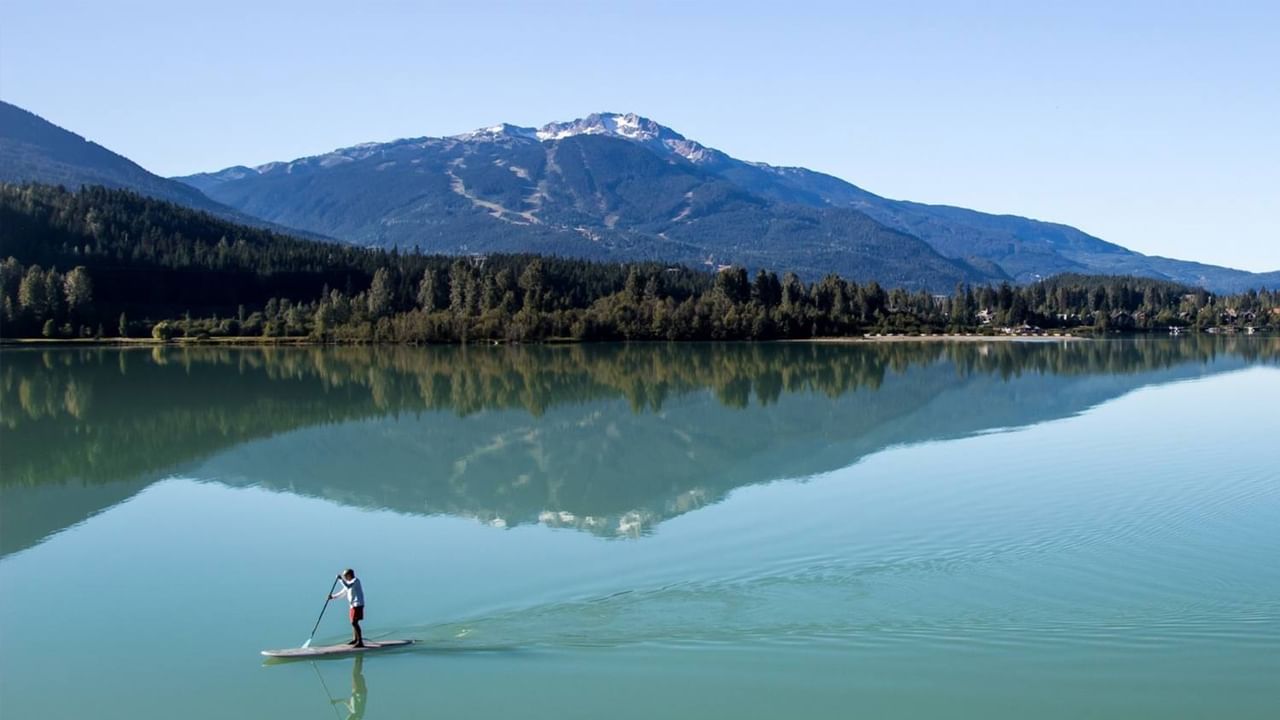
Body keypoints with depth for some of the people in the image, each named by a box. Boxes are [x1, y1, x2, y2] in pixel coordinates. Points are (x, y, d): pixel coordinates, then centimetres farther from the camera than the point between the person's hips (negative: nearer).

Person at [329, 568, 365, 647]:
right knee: (353, 622, 20)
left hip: (357, 604, -10)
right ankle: (355, 639, 34)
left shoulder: (355, 580, -11)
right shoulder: (349, 583, 17)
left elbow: (348, 586, -29)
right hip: (353, 605, 10)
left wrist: (341, 579, -23)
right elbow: (342, 592, 23)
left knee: (354, 622, -16)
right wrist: (333, 596, 15)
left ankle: (360, 641, -19)